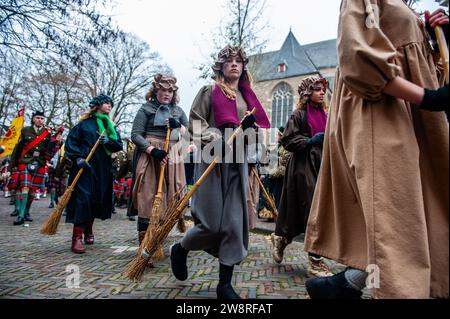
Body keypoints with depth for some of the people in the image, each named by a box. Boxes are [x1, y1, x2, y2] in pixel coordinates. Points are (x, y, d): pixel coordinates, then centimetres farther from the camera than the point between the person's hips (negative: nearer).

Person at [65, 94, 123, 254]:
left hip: (103, 169, 5)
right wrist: (78, 157, -14)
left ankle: (88, 230, 27)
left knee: (98, 199, 7)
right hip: (85, 166, -5)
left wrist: (108, 141, -12)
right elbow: (71, 140, 0)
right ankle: (77, 237, -11)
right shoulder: (85, 123, 5)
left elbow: (119, 144, 8)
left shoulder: (110, 126, 18)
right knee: (83, 198, -12)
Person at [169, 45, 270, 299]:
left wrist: (251, 127, -2)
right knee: (211, 223, -6)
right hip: (212, 160, -4)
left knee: (235, 223, -1)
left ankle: (225, 283, 10)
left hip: (238, 162, 5)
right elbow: (195, 122, -1)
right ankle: (180, 250, 26)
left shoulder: (248, 96, 18)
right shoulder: (210, 92, 6)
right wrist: (215, 139, -17)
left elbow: (259, 128, 21)